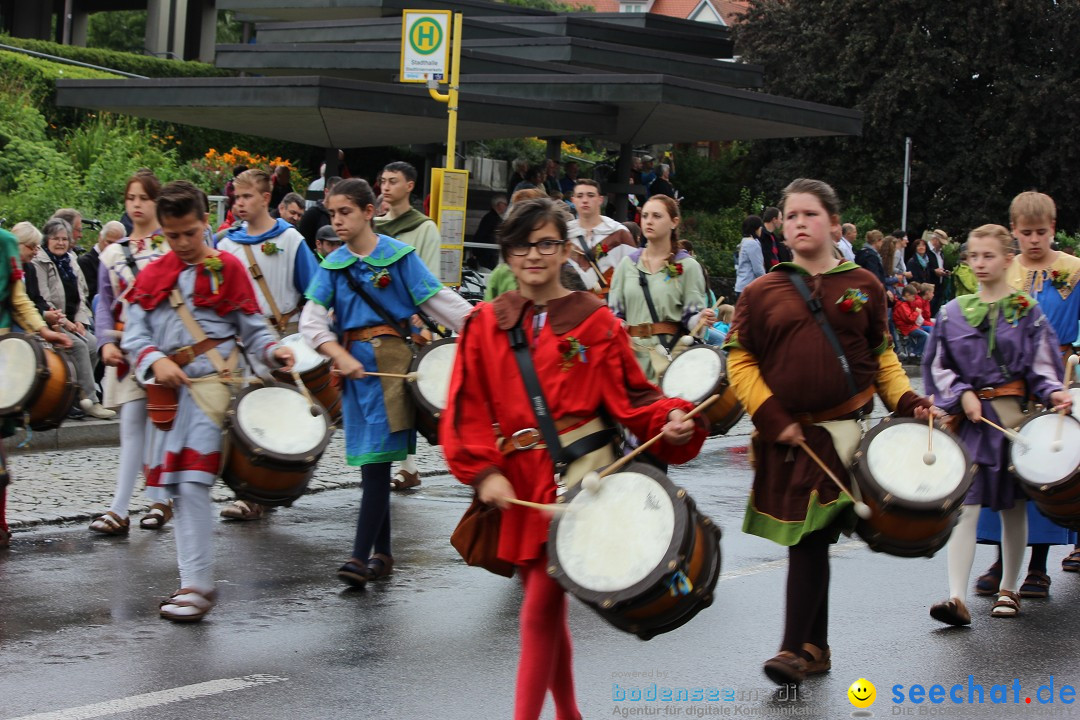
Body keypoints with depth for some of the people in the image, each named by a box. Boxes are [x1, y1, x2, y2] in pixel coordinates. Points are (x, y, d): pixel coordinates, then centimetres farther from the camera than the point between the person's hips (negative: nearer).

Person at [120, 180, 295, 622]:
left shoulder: (227, 268, 3)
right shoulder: (151, 277, 12)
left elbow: (252, 328, 5)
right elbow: (133, 336, 6)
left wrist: (273, 351, -15)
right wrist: (155, 361, -13)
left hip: (211, 386, -5)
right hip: (168, 390, 5)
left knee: (193, 484, -15)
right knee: (175, 488, 8)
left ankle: (197, 585, -14)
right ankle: (194, 580, 17)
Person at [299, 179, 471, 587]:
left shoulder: (398, 255, -1)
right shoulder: (333, 264, 10)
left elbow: (440, 301, -4)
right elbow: (312, 320, 3)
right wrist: (340, 356, -13)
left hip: (388, 359, -5)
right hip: (352, 364, 5)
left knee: (378, 457, -9)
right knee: (370, 460, 10)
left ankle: (361, 557, -12)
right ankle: (383, 553, 19)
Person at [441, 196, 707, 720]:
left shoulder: (595, 322, 1)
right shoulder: (486, 324, 6)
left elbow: (631, 397, 0)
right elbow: (467, 408, 0)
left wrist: (670, 422, -19)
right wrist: (484, 472, -12)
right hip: (515, 484, 3)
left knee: (540, 607, -9)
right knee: (544, 605, 13)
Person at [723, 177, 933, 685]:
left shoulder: (863, 286, 8)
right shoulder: (761, 292, 6)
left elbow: (882, 357, 14)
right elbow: (740, 362, 4)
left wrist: (906, 401, -1)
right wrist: (771, 417, -7)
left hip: (843, 431, -1)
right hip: (787, 437, 2)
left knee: (811, 537, -10)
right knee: (803, 538, 6)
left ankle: (796, 648, -6)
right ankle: (816, 647, 19)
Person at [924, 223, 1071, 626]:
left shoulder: (1027, 311, 3)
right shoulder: (954, 312, 7)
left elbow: (1041, 365, 0)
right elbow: (938, 367, 8)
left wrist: (1053, 394, -18)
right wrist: (962, 395, -7)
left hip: (1015, 415, -1)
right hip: (969, 421, 1)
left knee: (1013, 505, 8)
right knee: (964, 505, -10)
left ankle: (1008, 589, 22)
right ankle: (957, 597, -16)